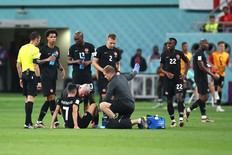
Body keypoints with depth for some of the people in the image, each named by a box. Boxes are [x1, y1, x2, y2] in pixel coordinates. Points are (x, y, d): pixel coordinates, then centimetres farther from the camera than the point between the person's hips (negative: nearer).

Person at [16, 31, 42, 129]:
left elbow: (18, 65, 17)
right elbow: (36, 66, -16)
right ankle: (27, 122, -14)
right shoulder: (34, 49, -10)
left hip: (24, 74, 8)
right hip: (32, 74, -8)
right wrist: (39, 81, -15)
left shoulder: (22, 48, 14)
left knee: (27, 98, 15)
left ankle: (29, 122, 20)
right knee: (31, 98, -8)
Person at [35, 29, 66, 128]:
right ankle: (55, 121, -12)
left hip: (53, 76, 7)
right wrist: (47, 60, -20)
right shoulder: (43, 49, -6)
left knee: (48, 100, 6)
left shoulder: (57, 49, 15)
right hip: (46, 76, -7)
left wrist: (61, 69, 8)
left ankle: (39, 121, 11)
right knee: (51, 97, -12)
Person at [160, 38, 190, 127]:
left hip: (178, 79, -2)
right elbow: (161, 68, 7)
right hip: (168, 80, 2)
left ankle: (181, 119, -22)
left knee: (179, 98, -17)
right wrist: (166, 73, -14)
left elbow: (187, 62, 16)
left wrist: (185, 74, 6)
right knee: (169, 101, 4)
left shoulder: (179, 53, 2)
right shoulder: (164, 55, 4)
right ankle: (173, 121, 13)